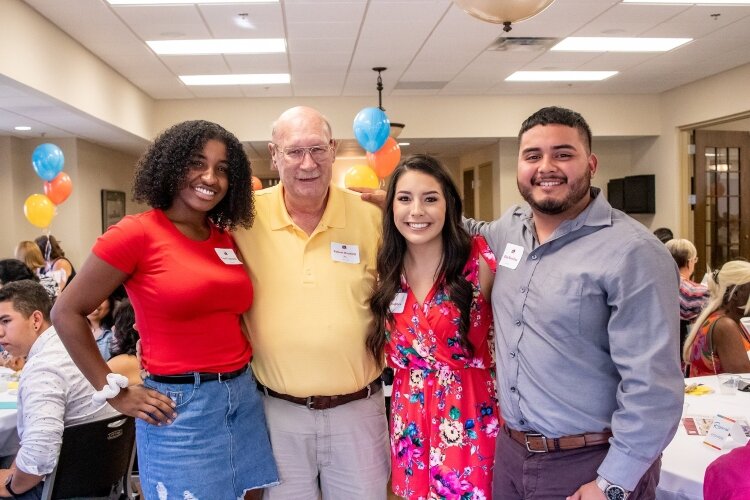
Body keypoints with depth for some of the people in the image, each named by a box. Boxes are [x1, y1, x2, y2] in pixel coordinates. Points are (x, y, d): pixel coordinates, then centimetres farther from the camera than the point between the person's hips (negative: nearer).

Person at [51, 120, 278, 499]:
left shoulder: (226, 238, 6)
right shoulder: (137, 232, -11)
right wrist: (115, 392, -8)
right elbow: (67, 312, -7)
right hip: (180, 408, -6)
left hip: (245, 398, 6)